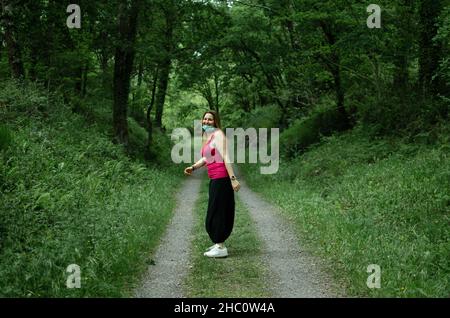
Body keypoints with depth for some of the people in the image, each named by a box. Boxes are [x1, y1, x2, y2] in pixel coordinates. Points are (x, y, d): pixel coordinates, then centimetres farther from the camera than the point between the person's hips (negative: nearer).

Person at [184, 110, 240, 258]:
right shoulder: (206, 136, 17)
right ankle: (218, 244, 29)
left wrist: (233, 178, -23)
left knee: (217, 211, -5)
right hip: (214, 179, 9)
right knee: (215, 211, 17)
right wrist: (193, 167, 10)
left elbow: (225, 157, -18)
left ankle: (220, 248, 2)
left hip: (221, 178, -9)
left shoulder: (218, 134, -10)